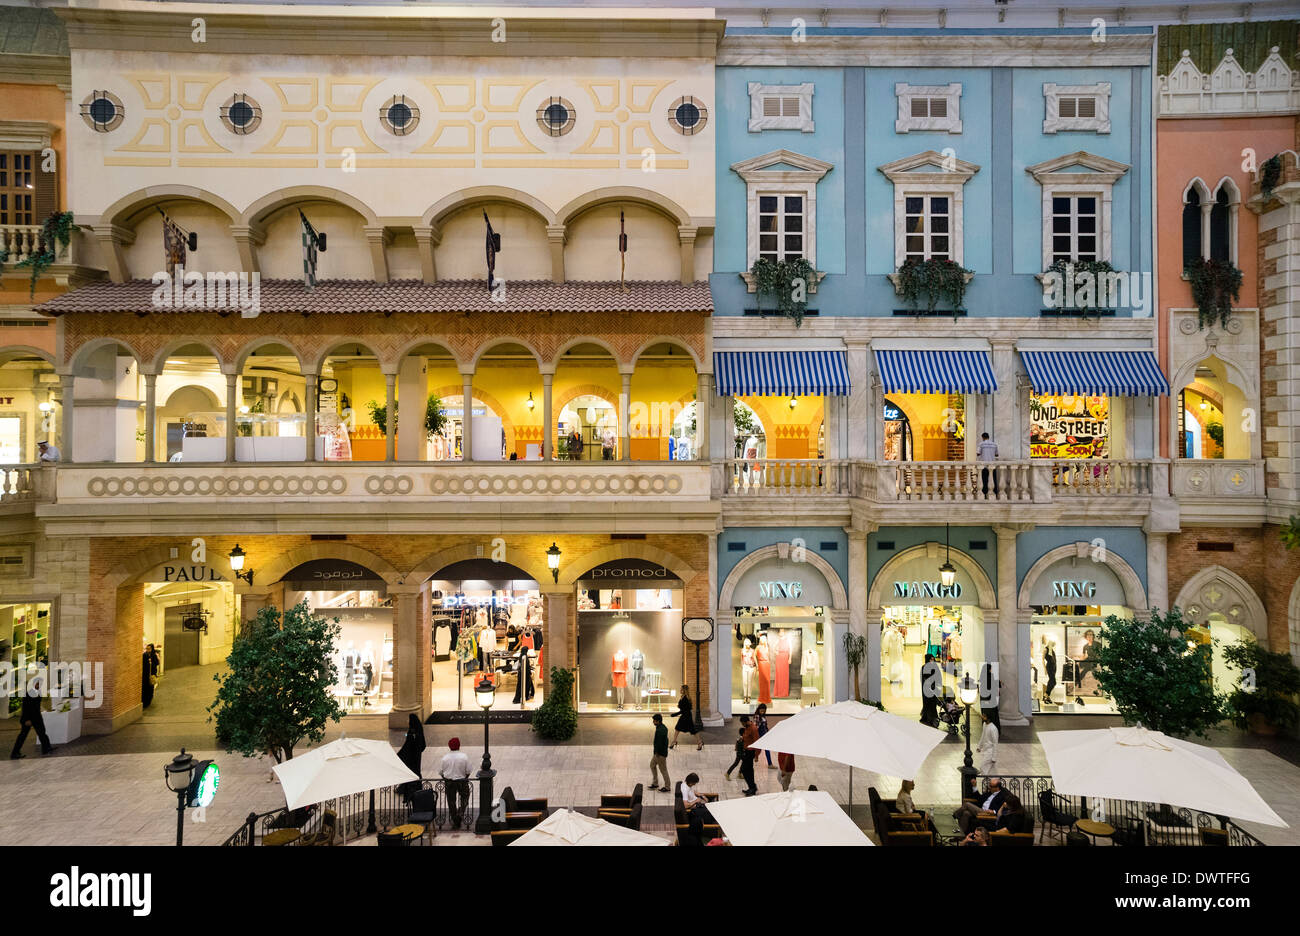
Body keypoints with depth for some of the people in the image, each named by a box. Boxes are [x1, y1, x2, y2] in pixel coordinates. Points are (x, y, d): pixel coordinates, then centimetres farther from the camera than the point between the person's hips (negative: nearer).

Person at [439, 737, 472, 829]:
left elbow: (440, 772, -1)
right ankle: (461, 811, 4)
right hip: (462, 781, -1)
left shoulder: (445, 757, -10)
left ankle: (455, 822, 19)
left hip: (449, 782, 1)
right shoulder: (464, 756, -13)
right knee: (464, 796, 25)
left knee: (451, 801, 12)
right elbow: (468, 771, -7)